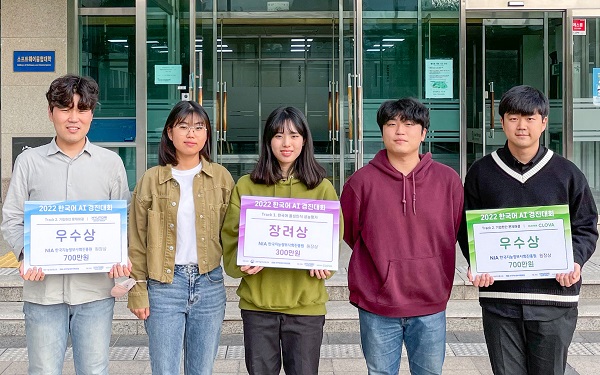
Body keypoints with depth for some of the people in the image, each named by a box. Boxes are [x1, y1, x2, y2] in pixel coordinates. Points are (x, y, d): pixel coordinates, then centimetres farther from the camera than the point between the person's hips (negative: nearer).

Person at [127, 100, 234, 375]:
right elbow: (137, 242, 2)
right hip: (164, 283, -1)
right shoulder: (151, 180, 1)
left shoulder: (221, 177, 5)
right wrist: (138, 290, -2)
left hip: (209, 283, 2)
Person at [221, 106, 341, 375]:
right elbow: (231, 237, 3)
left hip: (306, 303, 0)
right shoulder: (246, 186, 3)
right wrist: (241, 263, -17)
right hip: (257, 302, 1)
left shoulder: (322, 188, 3)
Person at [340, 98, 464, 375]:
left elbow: (457, 233, 10)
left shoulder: (448, 179, 0)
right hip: (376, 306, -1)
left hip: (431, 306, 1)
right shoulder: (361, 181, -5)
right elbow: (348, 233, 7)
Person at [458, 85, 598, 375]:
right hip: (499, 298, 0)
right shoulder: (481, 172, 6)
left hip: (554, 298, 0)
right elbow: (467, 227, 9)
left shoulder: (567, 174, 6)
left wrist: (575, 260, -10)